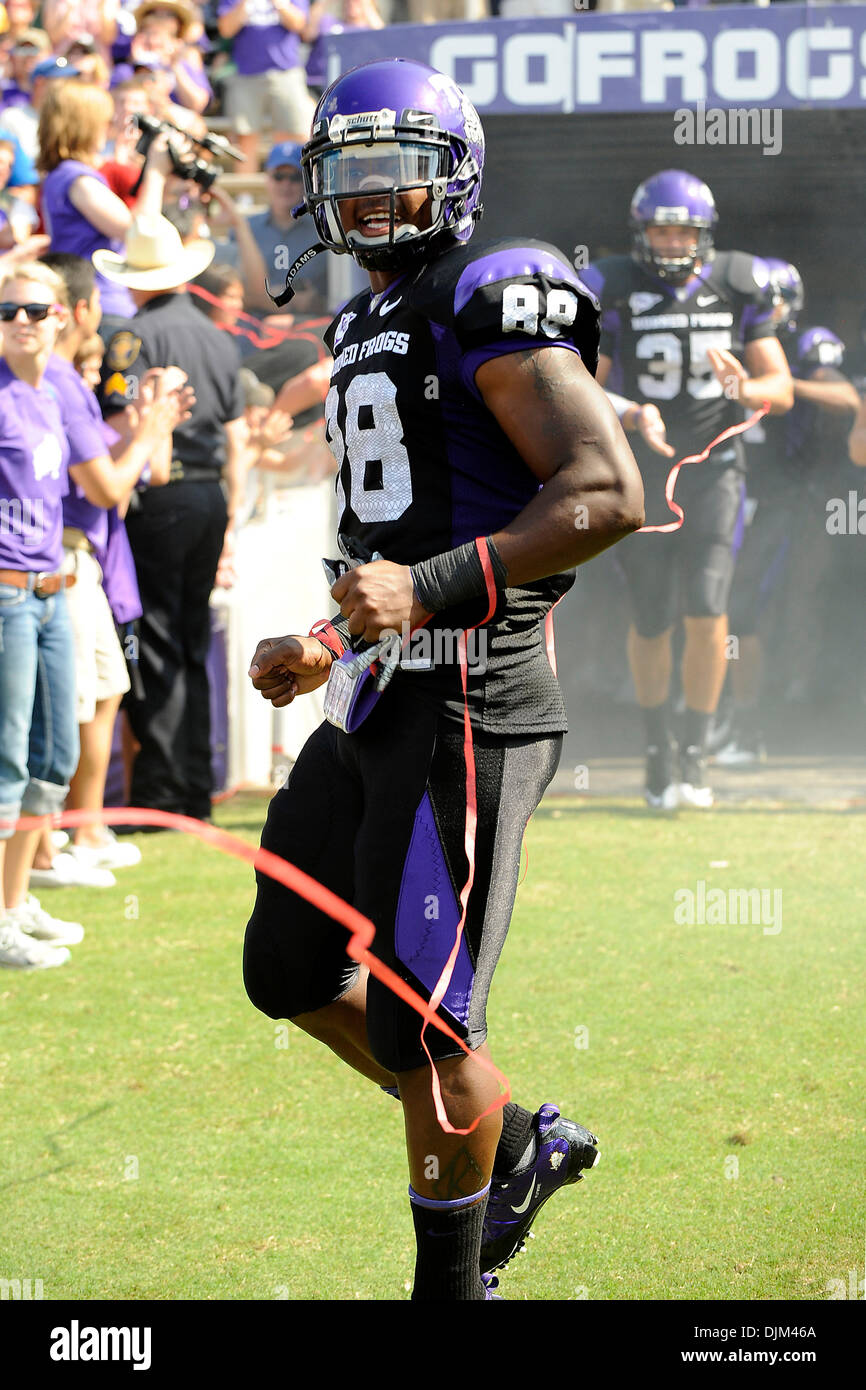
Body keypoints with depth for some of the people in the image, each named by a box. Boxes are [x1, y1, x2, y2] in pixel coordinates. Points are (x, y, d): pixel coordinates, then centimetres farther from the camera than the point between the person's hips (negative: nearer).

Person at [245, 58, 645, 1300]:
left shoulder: (493, 307, -11)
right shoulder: (366, 332, 19)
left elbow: (610, 494, -21)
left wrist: (431, 588, -24)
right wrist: (326, 649, 16)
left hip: (468, 704, -10)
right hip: (382, 701, 10)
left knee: (418, 1014, -5)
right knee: (294, 972, 14)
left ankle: (452, 1287, 10)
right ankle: (522, 1147, 27)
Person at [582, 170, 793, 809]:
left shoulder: (737, 287, 0)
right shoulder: (613, 291, -4)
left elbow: (782, 391, 3)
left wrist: (745, 387, -20)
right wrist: (634, 415, -25)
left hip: (714, 466, 0)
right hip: (640, 473, 0)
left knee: (707, 608, -14)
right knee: (652, 620, 5)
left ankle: (696, 755, -2)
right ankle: (659, 749, 26)